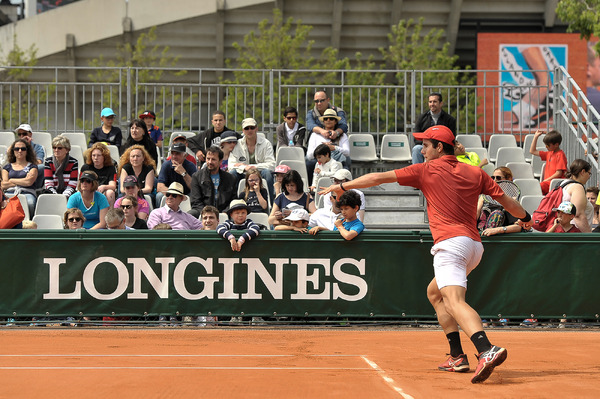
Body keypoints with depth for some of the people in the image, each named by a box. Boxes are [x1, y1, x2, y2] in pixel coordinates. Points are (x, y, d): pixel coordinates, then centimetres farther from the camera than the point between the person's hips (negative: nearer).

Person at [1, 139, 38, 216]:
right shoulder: (7, 167, 26)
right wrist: (22, 182, 4)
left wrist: (11, 180, 10)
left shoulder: (32, 166, 19)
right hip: (9, 193, 2)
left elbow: (29, 182, -1)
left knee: (29, 203, -42)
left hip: (27, 193, -2)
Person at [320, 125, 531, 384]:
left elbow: (378, 178, 9)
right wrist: (525, 217, 39)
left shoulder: (425, 171, 4)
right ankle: (457, 356, 18)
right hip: (474, 244, 7)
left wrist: (343, 186, 20)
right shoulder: (475, 173, 15)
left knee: (454, 301, -23)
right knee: (434, 292, 25)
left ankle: (487, 350, -47)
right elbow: (505, 199, 19)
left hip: (450, 243, -7)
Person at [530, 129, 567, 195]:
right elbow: (532, 151, 28)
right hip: (547, 182, 8)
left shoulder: (560, 155, -6)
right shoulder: (549, 154, 20)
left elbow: (559, 173, -13)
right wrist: (535, 137, 24)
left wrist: (546, 180, -13)